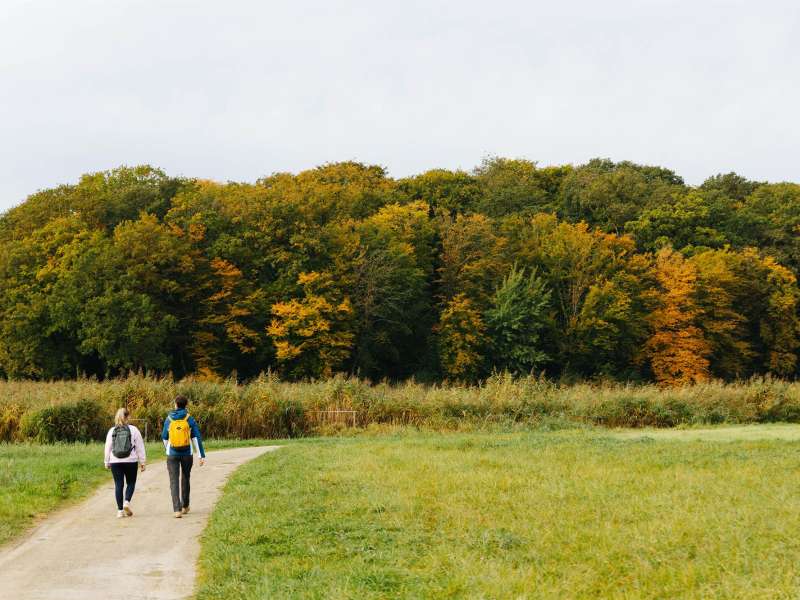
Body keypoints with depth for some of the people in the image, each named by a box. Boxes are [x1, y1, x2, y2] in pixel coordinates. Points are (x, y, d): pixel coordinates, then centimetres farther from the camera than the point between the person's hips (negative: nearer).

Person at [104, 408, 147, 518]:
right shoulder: (133, 429, -2)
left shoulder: (112, 431, 3)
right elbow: (140, 447, -1)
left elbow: (108, 447, 6)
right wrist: (142, 462, 6)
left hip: (115, 462, 1)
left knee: (118, 485, 5)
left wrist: (107, 462, 16)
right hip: (131, 461, -1)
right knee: (131, 483, 14)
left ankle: (120, 510, 3)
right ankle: (127, 502, -9)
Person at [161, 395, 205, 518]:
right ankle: (185, 506, 34)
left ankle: (177, 510, -18)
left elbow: (164, 437, 11)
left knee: (174, 481, -4)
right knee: (185, 478, 21)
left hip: (172, 454, -1)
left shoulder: (169, 419, 1)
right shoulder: (190, 419, -4)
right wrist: (202, 455, -8)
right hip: (187, 454, 1)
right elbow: (196, 437, -9)